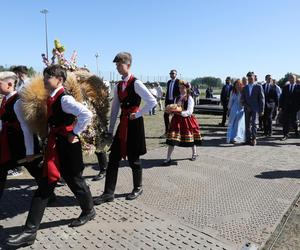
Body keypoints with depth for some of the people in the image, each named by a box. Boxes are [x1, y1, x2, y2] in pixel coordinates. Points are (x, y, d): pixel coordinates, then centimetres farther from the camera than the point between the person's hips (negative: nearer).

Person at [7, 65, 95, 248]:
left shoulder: (64, 98, -18)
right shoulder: (52, 98, 10)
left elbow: (87, 114, -31)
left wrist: (75, 133, -21)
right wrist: (52, 137, 14)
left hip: (67, 146, -9)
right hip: (55, 145, 9)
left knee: (74, 180, 9)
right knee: (45, 185, 10)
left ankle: (89, 211, 37)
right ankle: (30, 231, 19)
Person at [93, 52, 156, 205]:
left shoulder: (136, 83, -10)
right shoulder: (118, 86, 10)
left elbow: (152, 102, -16)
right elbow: (114, 109, 12)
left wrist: (138, 114, -11)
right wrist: (110, 129, 10)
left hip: (134, 123, -7)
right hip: (122, 124, 7)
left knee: (133, 158, 6)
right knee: (113, 158, 5)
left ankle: (137, 188, 29)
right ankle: (108, 193, 15)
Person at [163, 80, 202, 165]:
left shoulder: (190, 99, -8)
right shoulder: (177, 98, 8)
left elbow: (189, 112, -17)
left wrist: (179, 112, -25)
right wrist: (171, 111, -9)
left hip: (187, 120, -4)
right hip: (177, 120, 4)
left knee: (191, 138, 12)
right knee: (172, 139, -5)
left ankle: (194, 154, 38)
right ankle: (168, 158, 0)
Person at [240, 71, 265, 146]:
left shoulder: (258, 87, 1)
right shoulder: (245, 88, 11)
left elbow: (262, 99, -1)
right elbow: (242, 99, 8)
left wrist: (261, 110, -6)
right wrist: (246, 106, -8)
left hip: (255, 109, -4)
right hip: (247, 109, 4)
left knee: (254, 123, -12)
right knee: (247, 125, 4)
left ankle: (254, 139, -3)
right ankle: (248, 139, 9)